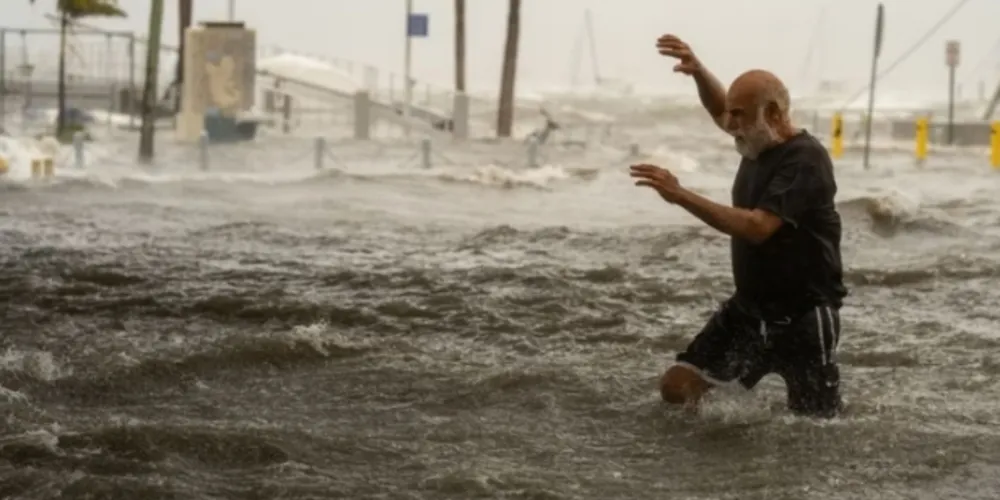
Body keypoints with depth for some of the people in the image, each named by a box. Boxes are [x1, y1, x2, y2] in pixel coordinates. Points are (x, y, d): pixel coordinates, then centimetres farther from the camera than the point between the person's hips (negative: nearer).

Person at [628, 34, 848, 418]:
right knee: (677, 387, -2)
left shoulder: (804, 160, -22)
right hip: (748, 308, 8)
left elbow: (757, 228, -32)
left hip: (803, 317, -8)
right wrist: (697, 70, 2)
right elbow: (720, 111, 24)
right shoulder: (760, 141, 4)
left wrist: (680, 196, -34)